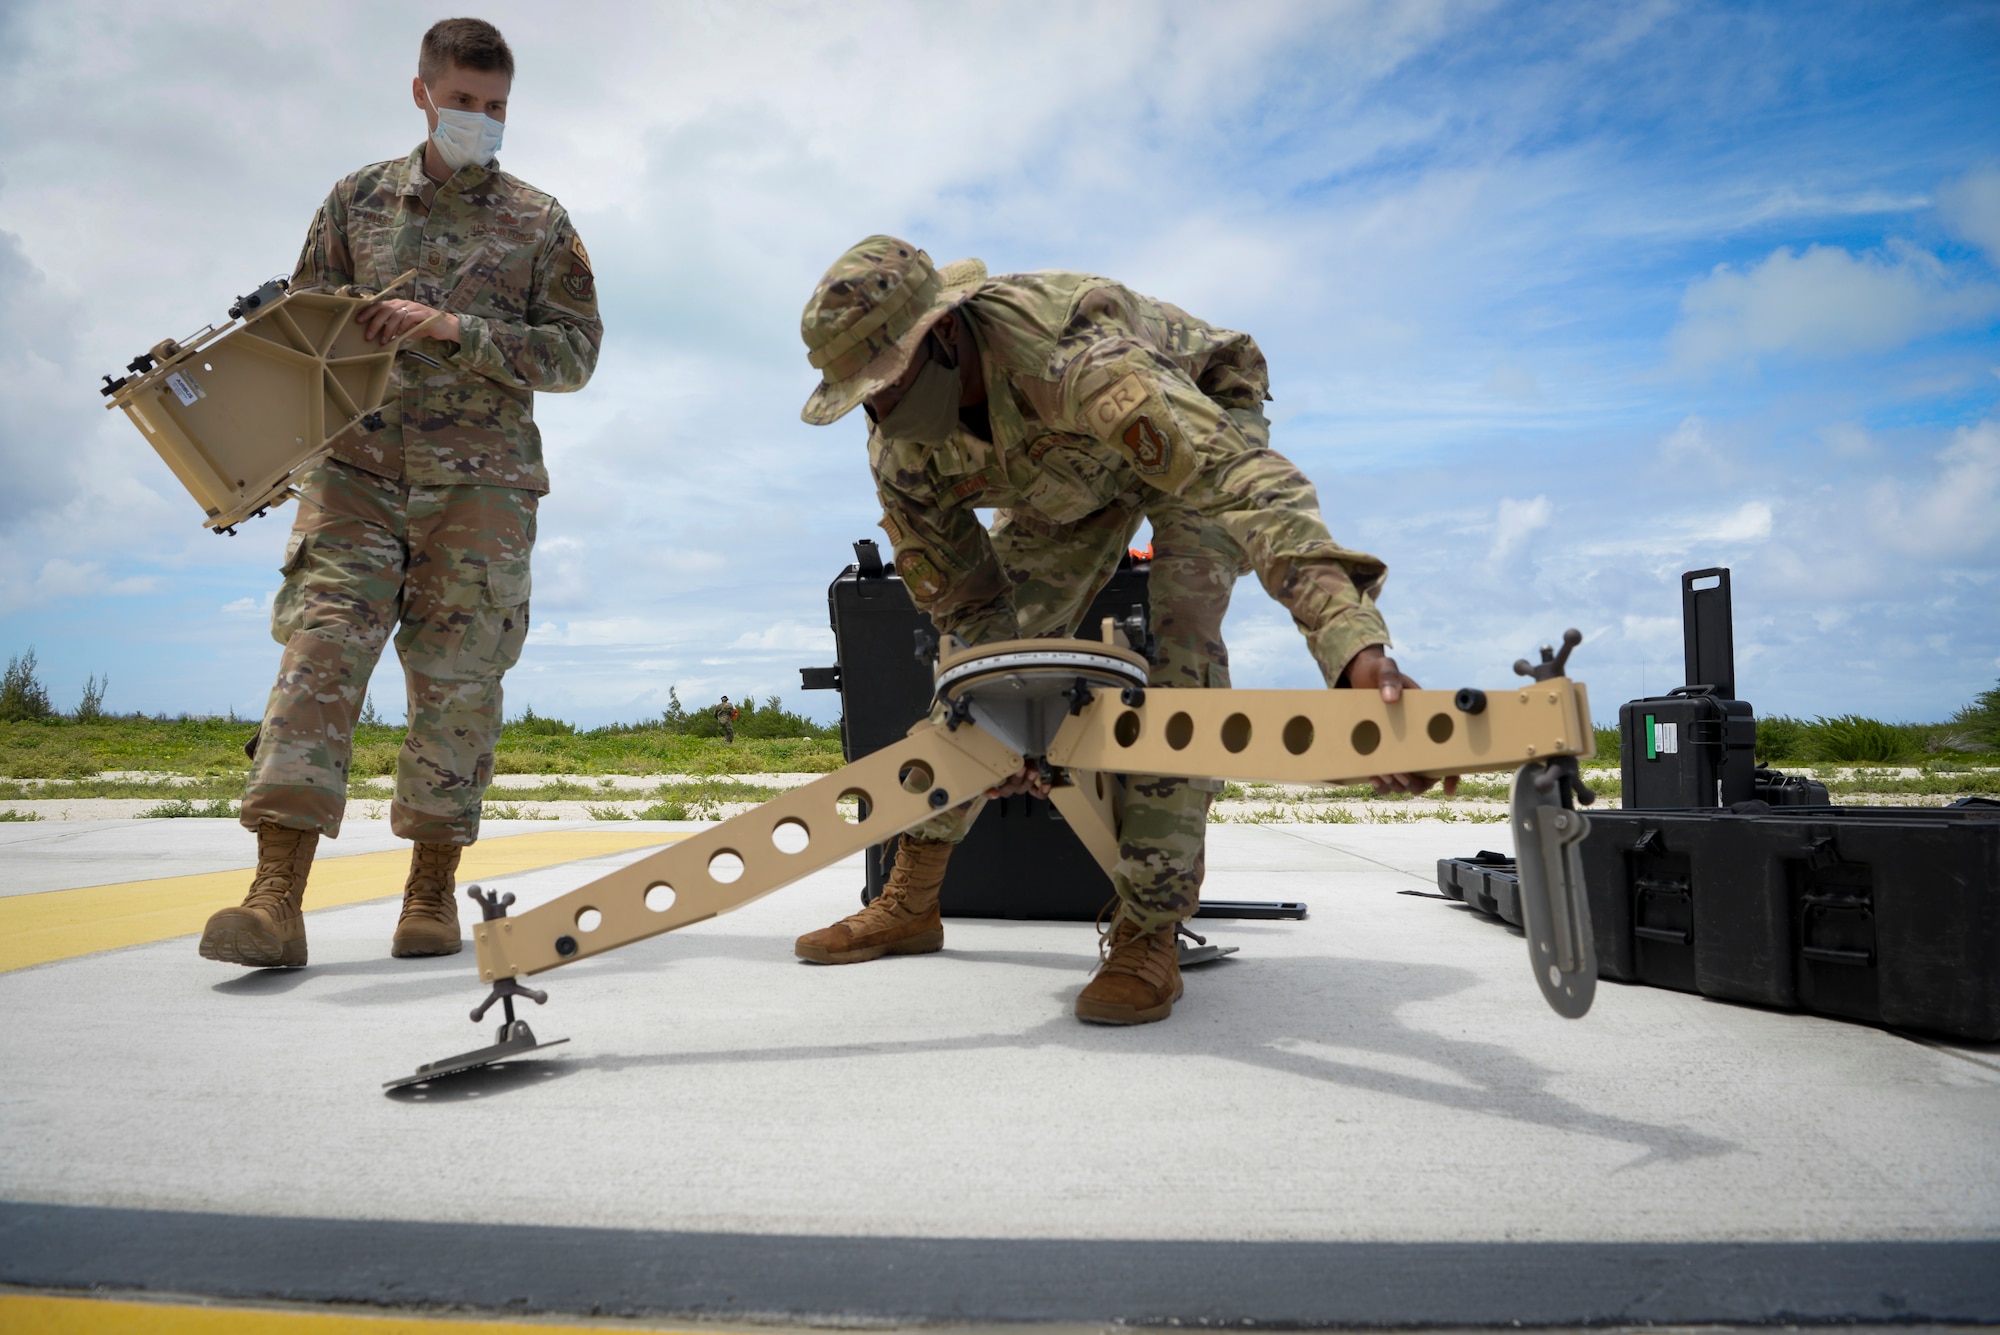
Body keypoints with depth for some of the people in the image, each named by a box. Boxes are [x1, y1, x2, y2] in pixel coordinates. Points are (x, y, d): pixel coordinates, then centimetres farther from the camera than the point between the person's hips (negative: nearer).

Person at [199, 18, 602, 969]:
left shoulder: (540, 222, 11)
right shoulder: (359, 199, 15)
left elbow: (575, 351, 2)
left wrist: (460, 331, -11)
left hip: (480, 478, -1)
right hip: (357, 465, 1)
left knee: (458, 676, -1)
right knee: (321, 648, -13)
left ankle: (432, 889, 10)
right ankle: (276, 898, -16)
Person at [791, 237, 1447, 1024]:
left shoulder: (1070, 355, -46)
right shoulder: (901, 456, -24)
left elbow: (1249, 481, -56)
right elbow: (963, 600, -11)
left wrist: (1359, 649, -69)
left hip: (1201, 423, -5)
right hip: (1071, 472, 5)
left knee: (1177, 641, -28)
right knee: (979, 652, -3)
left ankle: (1147, 937, -21)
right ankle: (911, 901, 10)